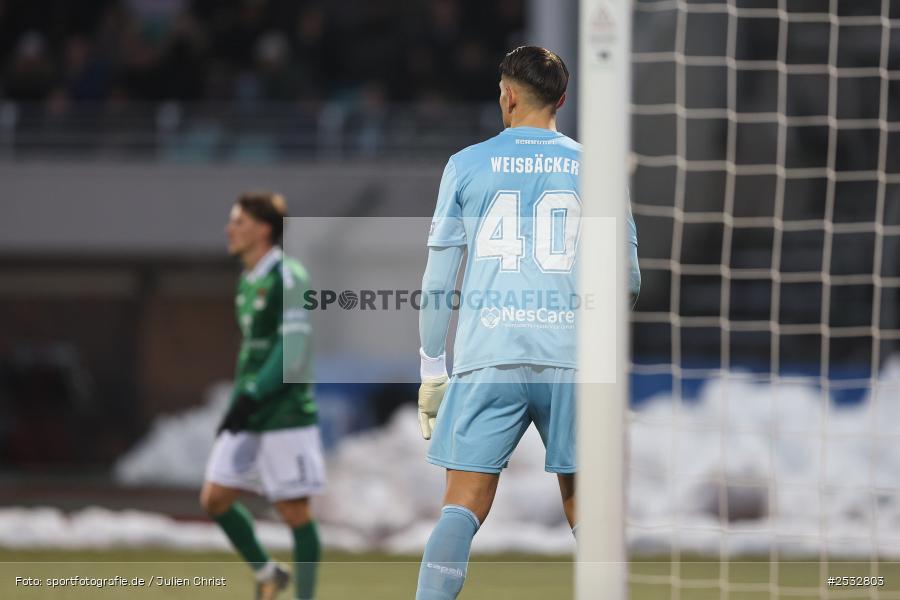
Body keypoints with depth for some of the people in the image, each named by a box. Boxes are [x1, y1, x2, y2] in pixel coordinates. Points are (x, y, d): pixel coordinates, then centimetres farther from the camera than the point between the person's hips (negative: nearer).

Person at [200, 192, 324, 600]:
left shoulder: (287, 277, -12)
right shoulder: (247, 281, 14)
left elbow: (292, 351, -19)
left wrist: (251, 398, -22)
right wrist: (238, 403, 20)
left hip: (286, 416, -9)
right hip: (249, 415, 9)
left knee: (294, 511, -2)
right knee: (214, 498, 5)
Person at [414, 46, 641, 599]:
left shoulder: (468, 165, 7)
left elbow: (437, 283, 5)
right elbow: (628, 281, 12)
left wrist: (432, 373, 11)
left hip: (488, 358, -1)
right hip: (575, 362, 1)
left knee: (463, 509, -4)